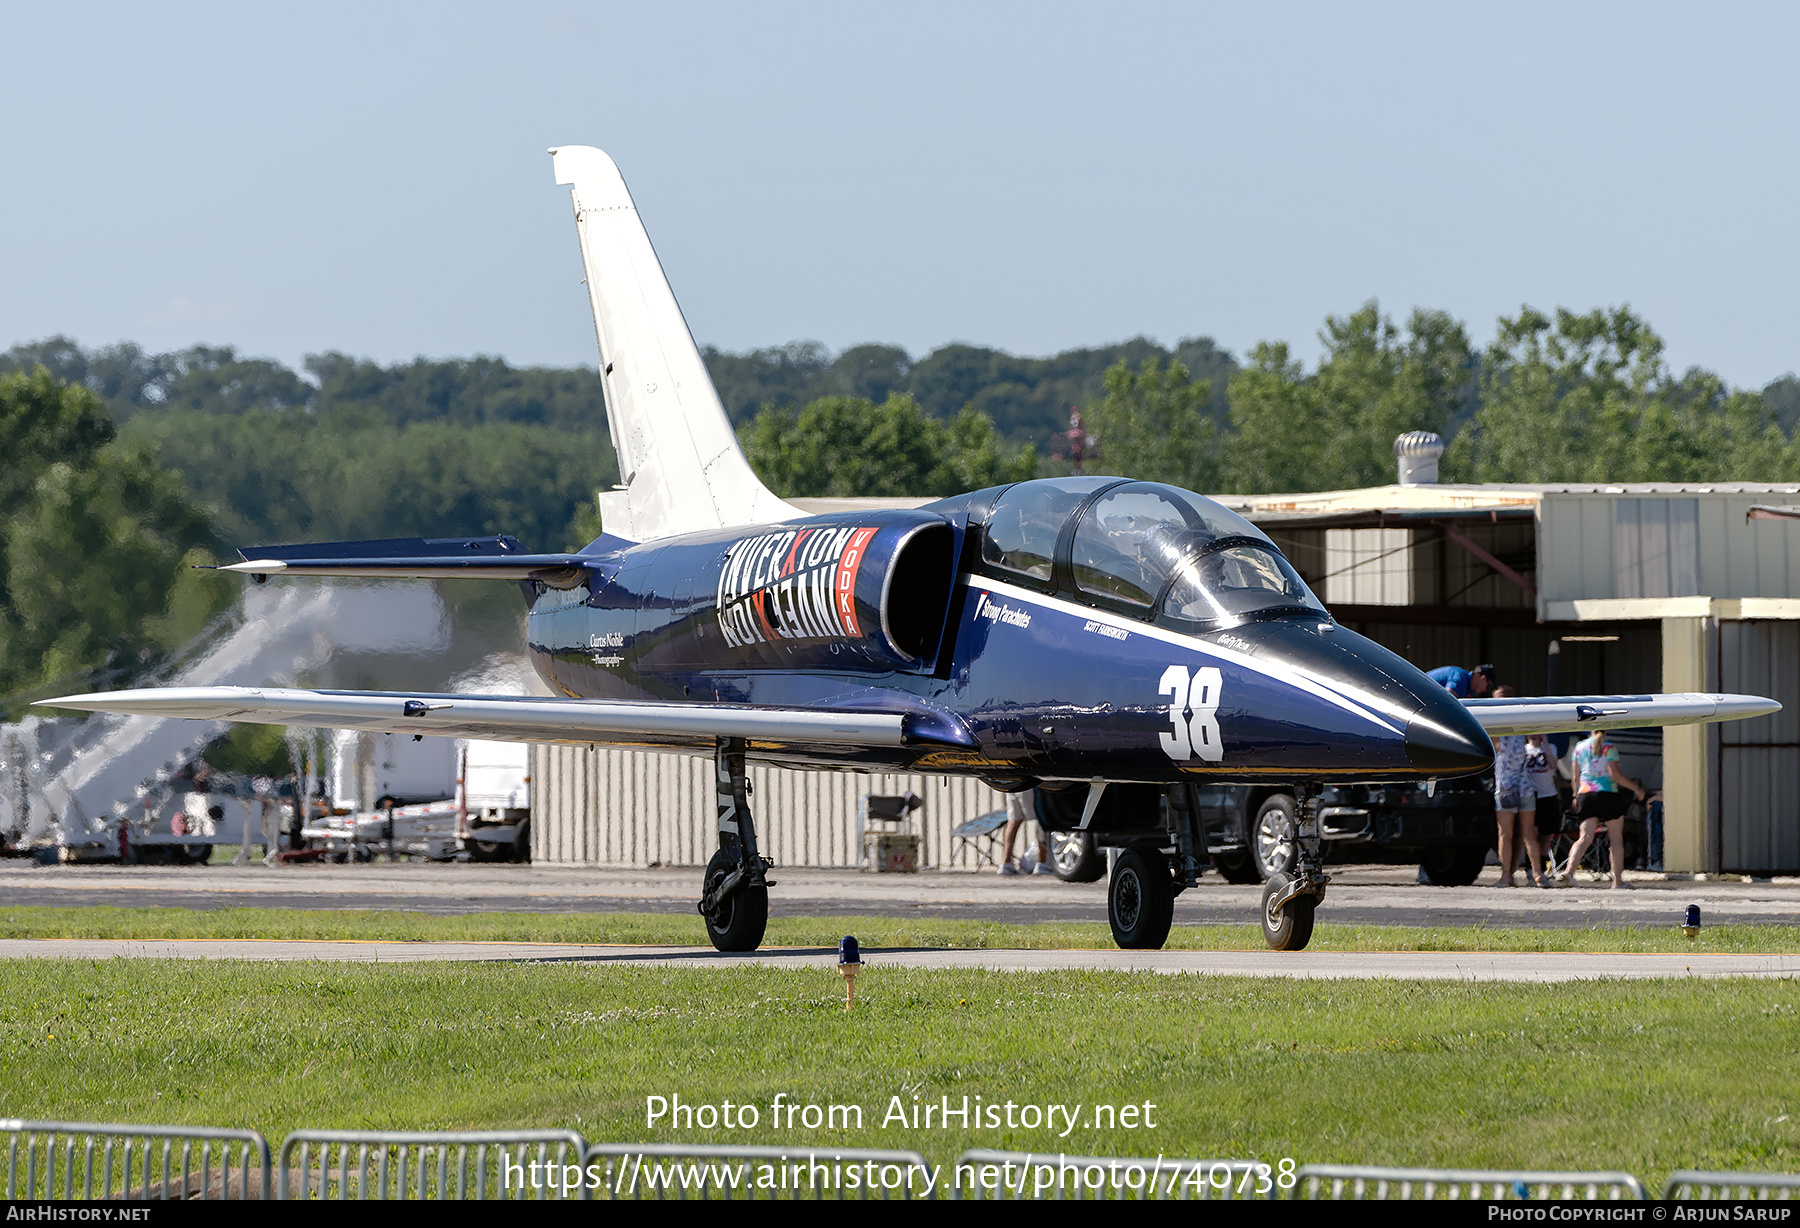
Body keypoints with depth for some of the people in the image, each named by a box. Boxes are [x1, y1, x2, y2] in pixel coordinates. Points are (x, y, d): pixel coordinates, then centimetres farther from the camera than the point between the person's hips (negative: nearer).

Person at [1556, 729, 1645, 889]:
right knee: (1616, 838, 7)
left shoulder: (1579, 747, 9)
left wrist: (1576, 796, 25)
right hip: (1608, 794, -4)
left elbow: (1576, 776, 12)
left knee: (1586, 837, 0)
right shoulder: (1609, 748, -6)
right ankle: (1618, 880, 7)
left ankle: (1569, 870, -22)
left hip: (1585, 794, 4)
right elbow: (1614, 774, -13)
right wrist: (1635, 788, -5)